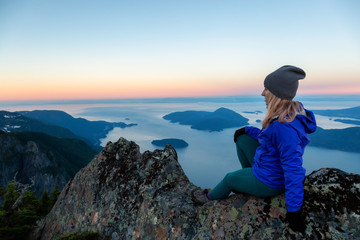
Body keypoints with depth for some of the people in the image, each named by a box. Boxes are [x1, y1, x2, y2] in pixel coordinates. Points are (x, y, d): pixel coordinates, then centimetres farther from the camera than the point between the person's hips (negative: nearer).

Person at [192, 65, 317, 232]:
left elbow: (293, 171, -33)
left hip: (268, 183, -8)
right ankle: (248, 183, 28)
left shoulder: (286, 128, -36)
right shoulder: (293, 111, -6)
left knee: (229, 179, 15)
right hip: (270, 167, 8)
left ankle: (211, 198, 49)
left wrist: (293, 210, -27)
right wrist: (248, 130, 11)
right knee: (242, 138, 14)